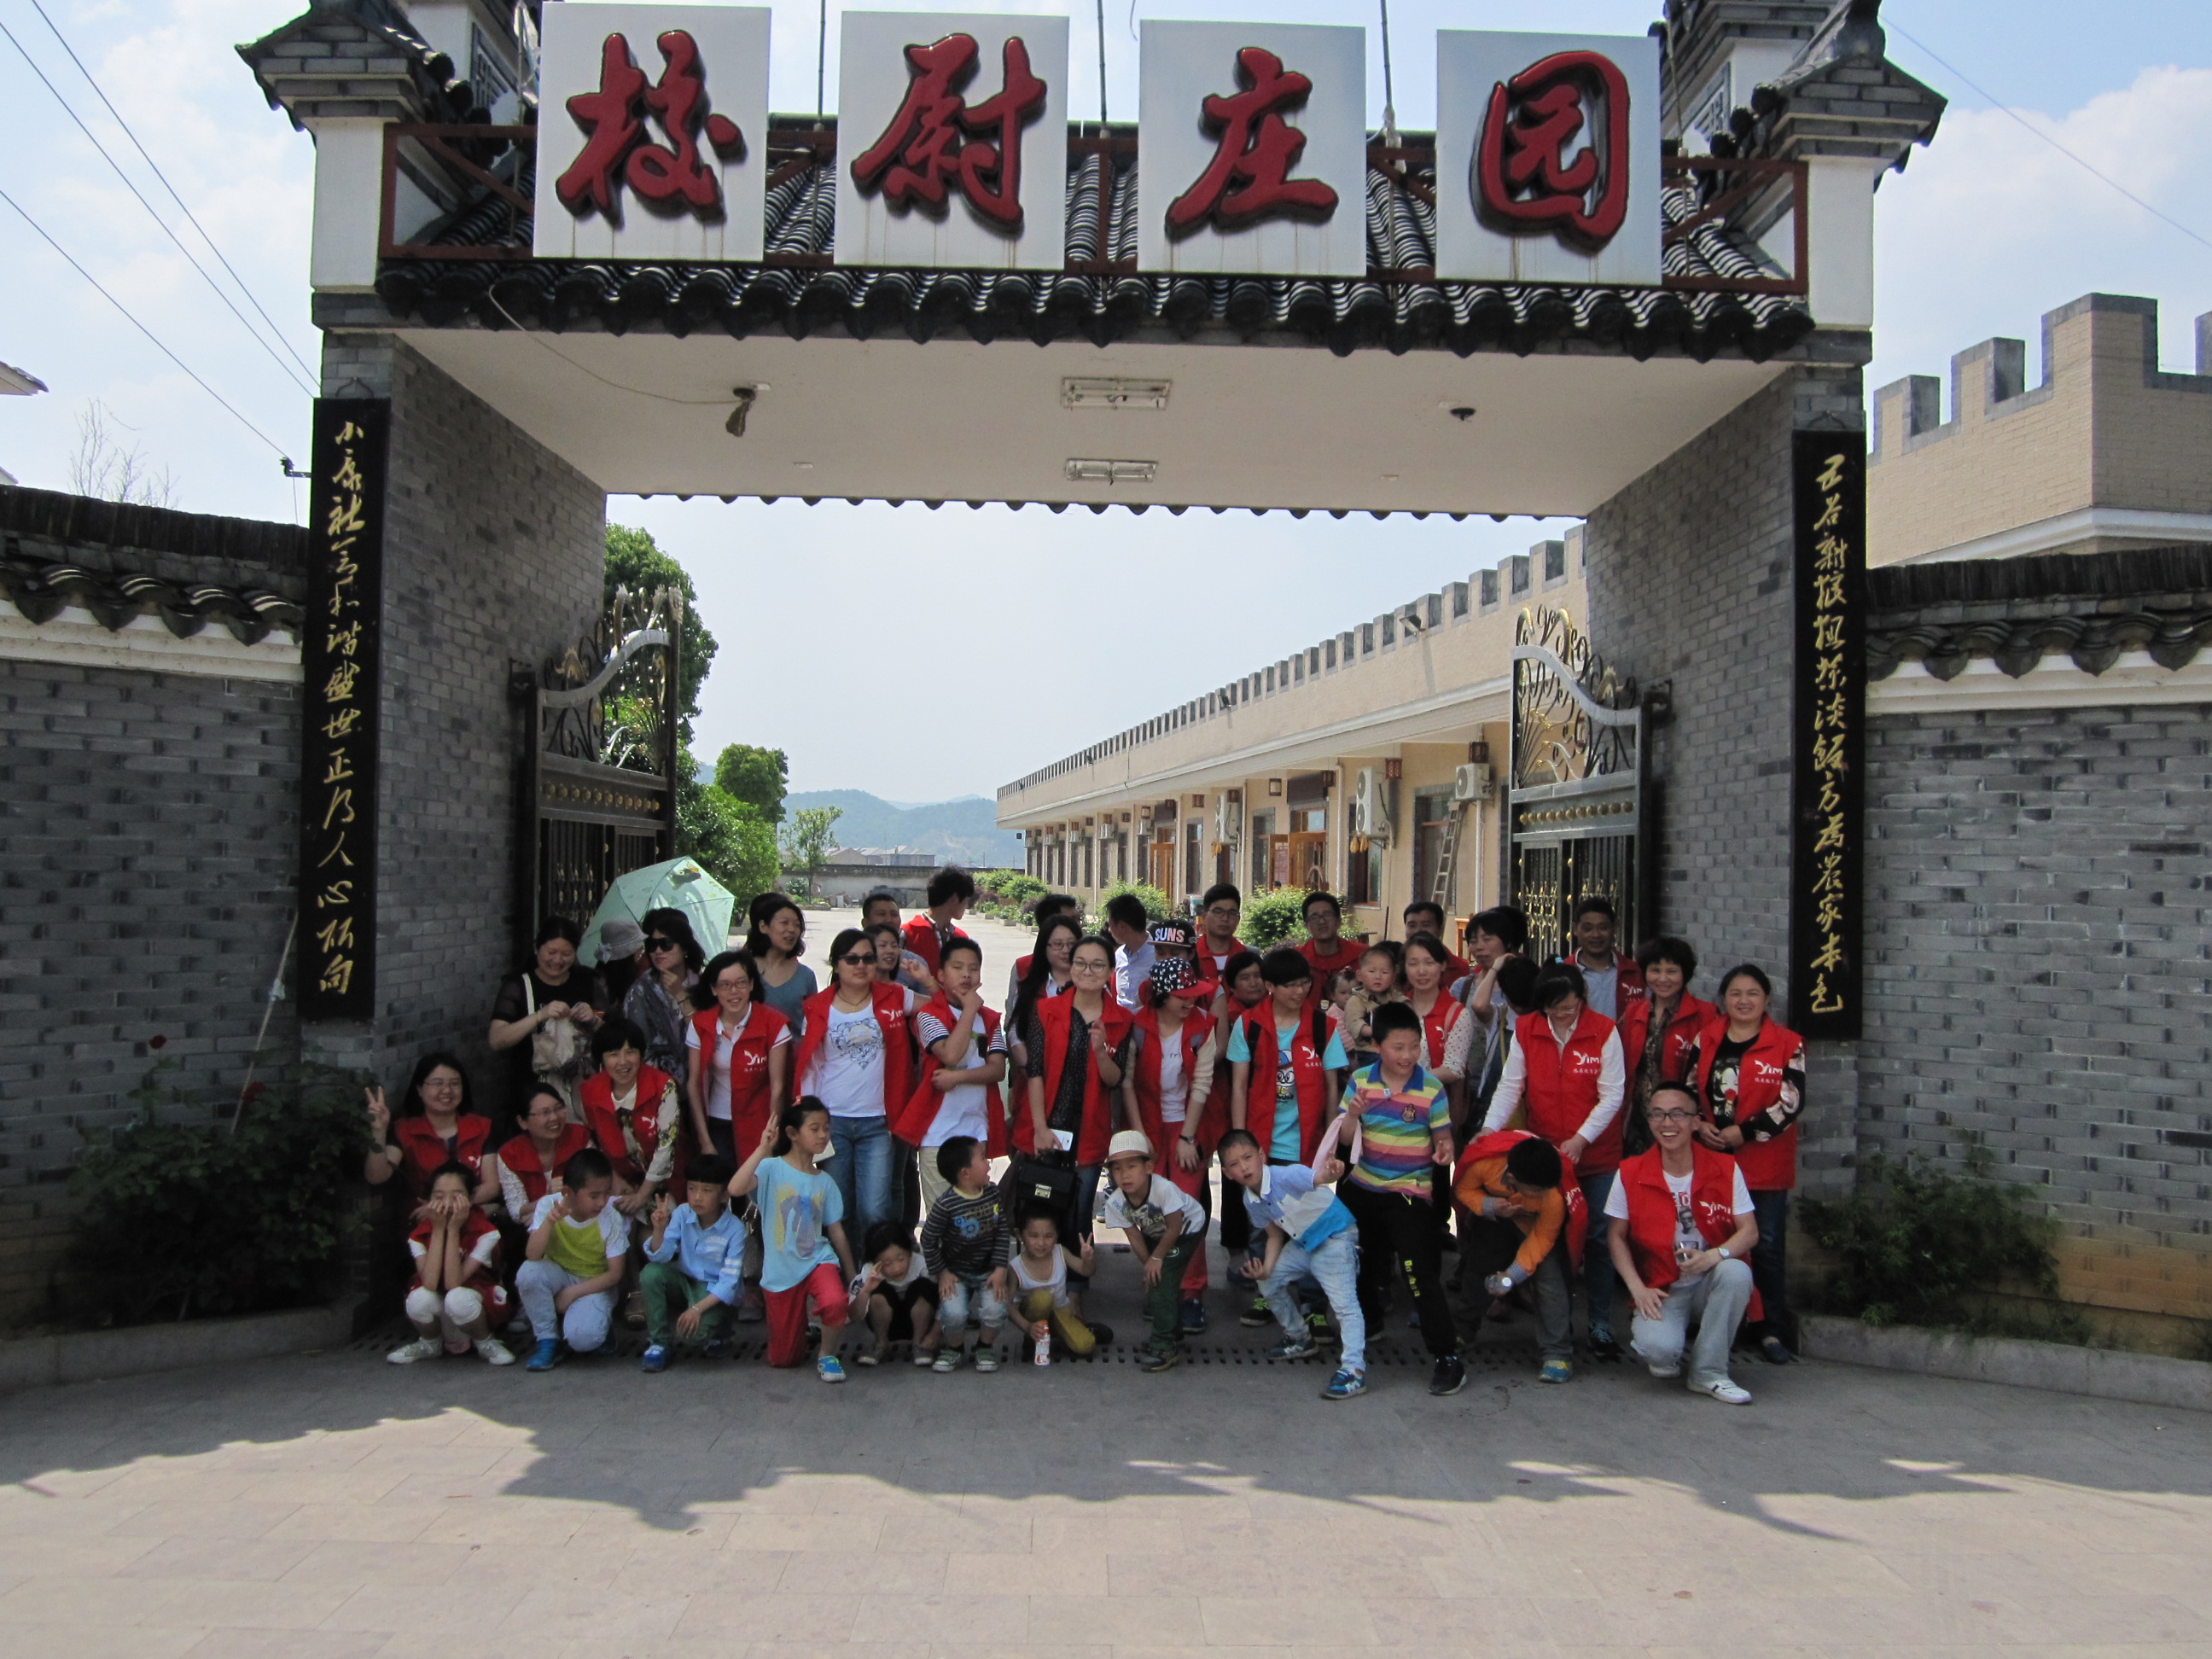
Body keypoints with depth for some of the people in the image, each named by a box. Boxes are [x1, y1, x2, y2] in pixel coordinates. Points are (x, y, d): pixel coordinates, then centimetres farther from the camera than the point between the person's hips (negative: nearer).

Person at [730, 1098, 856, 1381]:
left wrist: (852, 1277, 9)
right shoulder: (771, 1169, -10)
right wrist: (763, 1150, -34)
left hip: (818, 1260, 2)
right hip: (781, 1271, -1)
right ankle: (803, 1322, 41)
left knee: (836, 1303, -34)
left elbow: (836, 1232, 8)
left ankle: (828, 1355, -4)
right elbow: (735, 1189, -30)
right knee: (782, 1359, 7)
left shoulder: (824, 1182, 3)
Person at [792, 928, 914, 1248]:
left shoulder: (893, 1000, 5)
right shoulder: (818, 1008, 4)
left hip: (876, 1123, 0)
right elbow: (808, 1067, 7)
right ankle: (842, 1272, 19)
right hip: (831, 1122, 0)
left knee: (874, 1212, -8)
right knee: (835, 1212, 5)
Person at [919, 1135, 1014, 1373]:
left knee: (995, 1311, -20)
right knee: (953, 1314, -23)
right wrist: (942, 1272, -8)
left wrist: (1000, 1269, -7)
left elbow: (1004, 1232, -1)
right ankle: (953, 1348, 10)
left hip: (988, 1271, 3)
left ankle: (985, 1347, 12)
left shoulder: (994, 1195, -6)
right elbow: (928, 1240, -11)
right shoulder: (945, 1204, -20)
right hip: (956, 1273, -3)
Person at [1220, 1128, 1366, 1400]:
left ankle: (1354, 1370, -16)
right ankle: (1300, 1339, 34)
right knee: (1270, 1282, 14)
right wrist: (1266, 1267, -8)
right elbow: (1275, 1235, 8)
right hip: (1301, 1243, 9)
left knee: (1344, 1303, -18)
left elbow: (1315, 1178, -51)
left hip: (1335, 1237, -9)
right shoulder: (1251, 1202, -4)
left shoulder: (1287, 1176, -30)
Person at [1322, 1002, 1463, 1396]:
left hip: (1409, 1191, -4)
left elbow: (1442, 1138, -5)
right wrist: (1352, 1116, -24)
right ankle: (1369, 1321, 50)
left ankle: (1448, 1356, -7)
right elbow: (1345, 1138, -3)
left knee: (1419, 1270, -15)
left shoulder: (1431, 1089, -13)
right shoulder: (1360, 1081, -5)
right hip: (1362, 1187, 4)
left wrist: (1444, 1150, -28)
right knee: (1368, 1263, 24)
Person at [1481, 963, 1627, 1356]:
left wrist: (1580, 1140, -18)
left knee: (1597, 1239, 2)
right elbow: (1510, 1087, -3)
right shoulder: (1525, 1031, -2)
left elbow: (1611, 1096, -9)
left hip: (1597, 1157, -2)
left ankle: (1601, 1325, 14)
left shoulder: (1604, 1032, -8)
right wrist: (1491, 1126, -18)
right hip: (1544, 1155, 2)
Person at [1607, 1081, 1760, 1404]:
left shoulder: (1725, 1169, -4)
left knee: (1737, 1272, -32)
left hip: (1711, 1282, 2)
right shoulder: (1631, 1174, -5)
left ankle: (1708, 1372, -15)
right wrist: (1638, 1289, -11)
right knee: (1659, 1349, -30)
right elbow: (1616, 1237, 1)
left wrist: (1715, 1255, -26)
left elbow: (1750, 1231, -6)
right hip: (1661, 1290, -2)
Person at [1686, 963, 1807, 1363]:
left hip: (1764, 1164, -3)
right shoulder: (1705, 1038, 6)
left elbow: (1791, 1103, -10)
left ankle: (1772, 1331, 12)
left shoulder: (1788, 1045, -4)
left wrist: (1744, 1132, -14)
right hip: (1710, 1160, 3)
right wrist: (1699, 1125, -7)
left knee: (1766, 1246, 2)